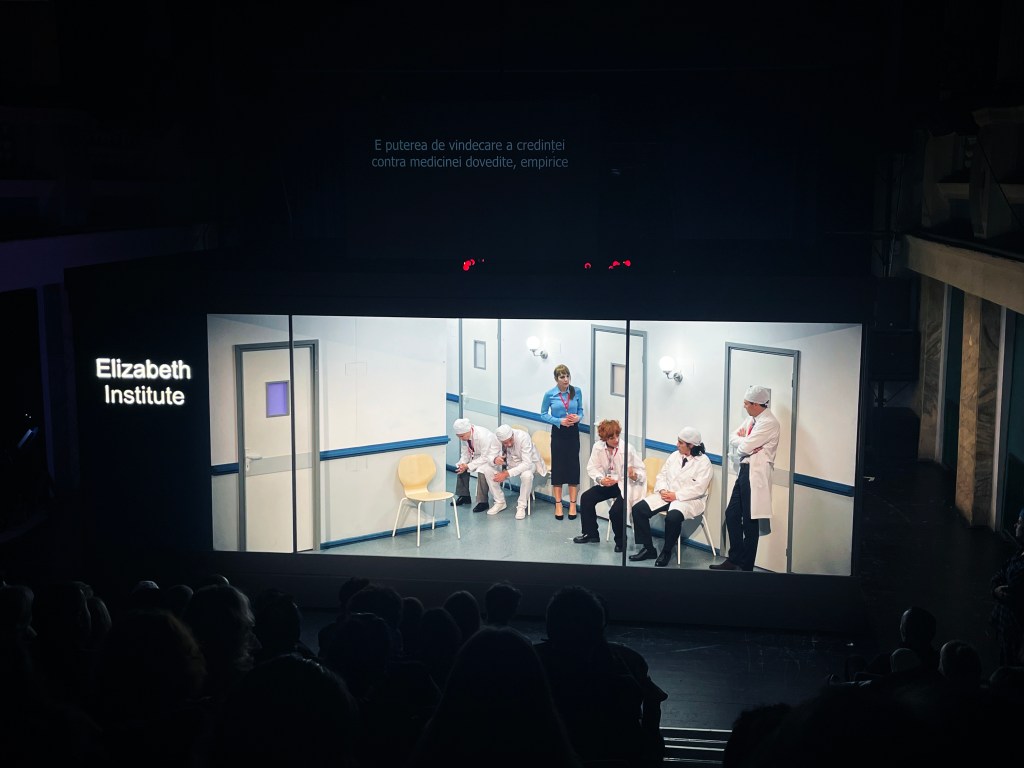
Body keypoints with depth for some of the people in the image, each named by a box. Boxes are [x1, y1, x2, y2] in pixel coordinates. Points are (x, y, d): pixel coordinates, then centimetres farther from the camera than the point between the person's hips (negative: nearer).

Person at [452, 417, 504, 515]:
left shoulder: (483, 436, -34)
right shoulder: (465, 435, -11)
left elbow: (485, 458, -31)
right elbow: (466, 453, 2)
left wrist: (468, 466, -31)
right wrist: (462, 464, -16)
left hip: (492, 455, -9)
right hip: (478, 455, 9)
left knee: (483, 469, -34)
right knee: (460, 467, 3)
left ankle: (500, 502, -28)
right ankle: (464, 495, 19)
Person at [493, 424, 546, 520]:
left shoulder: (523, 437, -33)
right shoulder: (495, 437, -22)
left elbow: (527, 463, -35)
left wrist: (507, 473, -42)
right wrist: (495, 459, -37)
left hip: (526, 462, -4)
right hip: (508, 462, 4)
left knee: (526, 475, -37)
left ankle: (521, 506, -18)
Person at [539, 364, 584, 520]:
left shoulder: (576, 392, -2)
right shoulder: (549, 395, -7)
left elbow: (580, 410, 9)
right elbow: (543, 414, -1)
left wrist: (578, 417, -13)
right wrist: (560, 421, -14)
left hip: (573, 432, 1)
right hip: (558, 432, -1)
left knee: (573, 466, 3)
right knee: (557, 467, 3)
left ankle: (573, 504, 13)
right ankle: (558, 504, 13)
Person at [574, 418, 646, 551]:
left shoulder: (627, 448, -18)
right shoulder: (598, 447, -8)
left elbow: (641, 471, -12)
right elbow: (592, 468, -4)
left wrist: (634, 475, -37)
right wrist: (601, 479, -24)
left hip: (625, 485, -5)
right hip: (607, 483, 5)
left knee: (615, 511, -26)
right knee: (586, 498, -10)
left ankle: (620, 540, 3)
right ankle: (591, 534, 10)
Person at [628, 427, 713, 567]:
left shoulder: (703, 461, -5)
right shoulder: (675, 456, 14)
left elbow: (698, 488, -14)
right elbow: (662, 475, 14)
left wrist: (676, 496, -18)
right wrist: (663, 490, -7)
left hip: (689, 499, -6)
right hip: (667, 495, 6)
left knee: (673, 517, -38)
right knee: (638, 509, -13)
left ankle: (667, 552, -13)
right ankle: (648, 548, -3)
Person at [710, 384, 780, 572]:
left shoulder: (769, 423, -16)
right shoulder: (751, 419, 12)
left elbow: (744, 447, -20)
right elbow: (733, 439, 10)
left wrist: (740, 440, 1)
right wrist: (745, 441, -9)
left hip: (756, 473, -9)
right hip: (745, 470, 9)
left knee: (750, 521, -1)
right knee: (732, 514, 13)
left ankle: (746, 566, 9)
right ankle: (734, 559, 24)